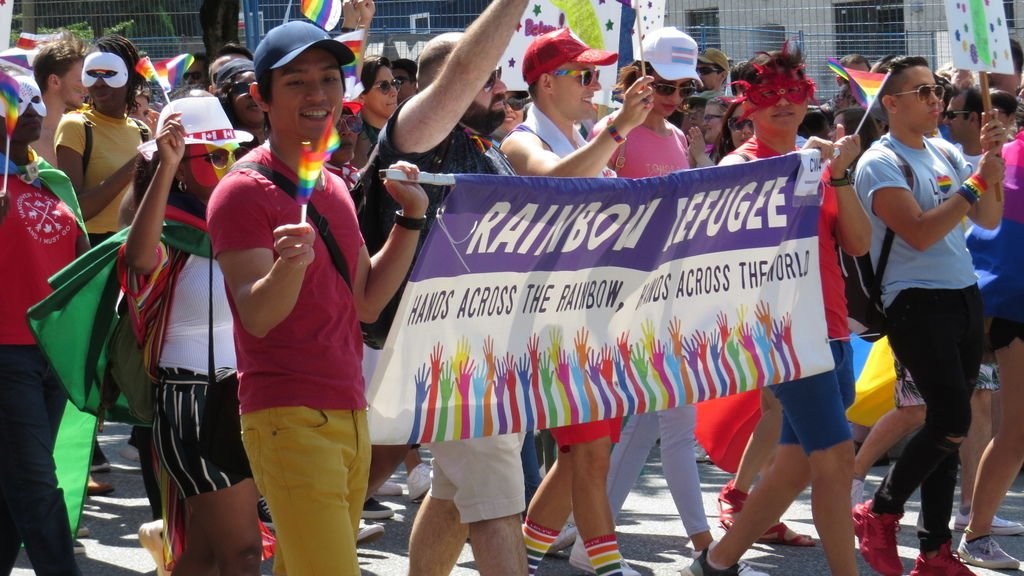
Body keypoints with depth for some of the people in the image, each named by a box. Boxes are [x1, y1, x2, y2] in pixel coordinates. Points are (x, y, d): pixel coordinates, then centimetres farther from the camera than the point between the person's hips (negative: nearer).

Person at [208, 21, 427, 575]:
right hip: (289, 419, -8)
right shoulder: (244, 190, -9)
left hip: (350, 414, 8)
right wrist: (289, 263, -37)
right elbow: (257, 317, -18)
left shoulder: (334, 187, 16)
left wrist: (411, 216, 8)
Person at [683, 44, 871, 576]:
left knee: (798, 463, 12)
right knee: (835, 457, -14)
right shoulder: (743, 164, -4)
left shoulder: (817, 161, 14)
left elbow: (858, 243, 4)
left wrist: (840, 175, -9)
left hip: (832, 330, 7)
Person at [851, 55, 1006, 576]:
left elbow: (988, 220, 13)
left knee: (947, 423, 7)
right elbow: (920, 232, -20)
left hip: (964, 296, 7)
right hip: (917, 300, -7)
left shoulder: (946, 153, 13)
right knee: (952, 420, -15)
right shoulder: (880, 164, -10)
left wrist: (992, 160, -1)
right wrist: (977, 182, -18)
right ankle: (879, 513, 4)